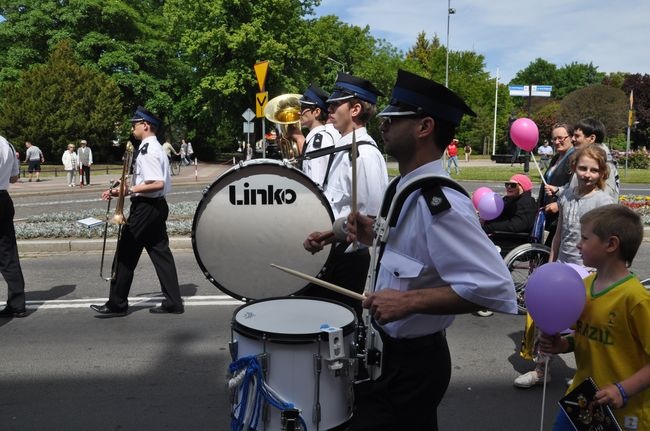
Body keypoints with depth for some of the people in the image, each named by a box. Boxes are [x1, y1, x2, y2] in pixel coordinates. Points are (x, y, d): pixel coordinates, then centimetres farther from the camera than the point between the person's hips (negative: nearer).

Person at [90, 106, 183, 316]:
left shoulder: (147, 151, -16)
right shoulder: (154, 148, 14)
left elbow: (158, 183, -25)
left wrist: (130, 190, -19)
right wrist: (120, 191, 14)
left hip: (145, 207, -10)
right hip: (156, 205, 10)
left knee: (126, 254, 1)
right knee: (160, 252, 9)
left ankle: (117, 304, 12)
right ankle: (173, 302, 12)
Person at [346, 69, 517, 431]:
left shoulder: (440, 202, -27)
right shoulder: (410, 188, 2)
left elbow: (496, 289, -31)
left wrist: (409, 301, -31)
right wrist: (378, 235, 1)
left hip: (412, 364, -9)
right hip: (393, 352, 9)